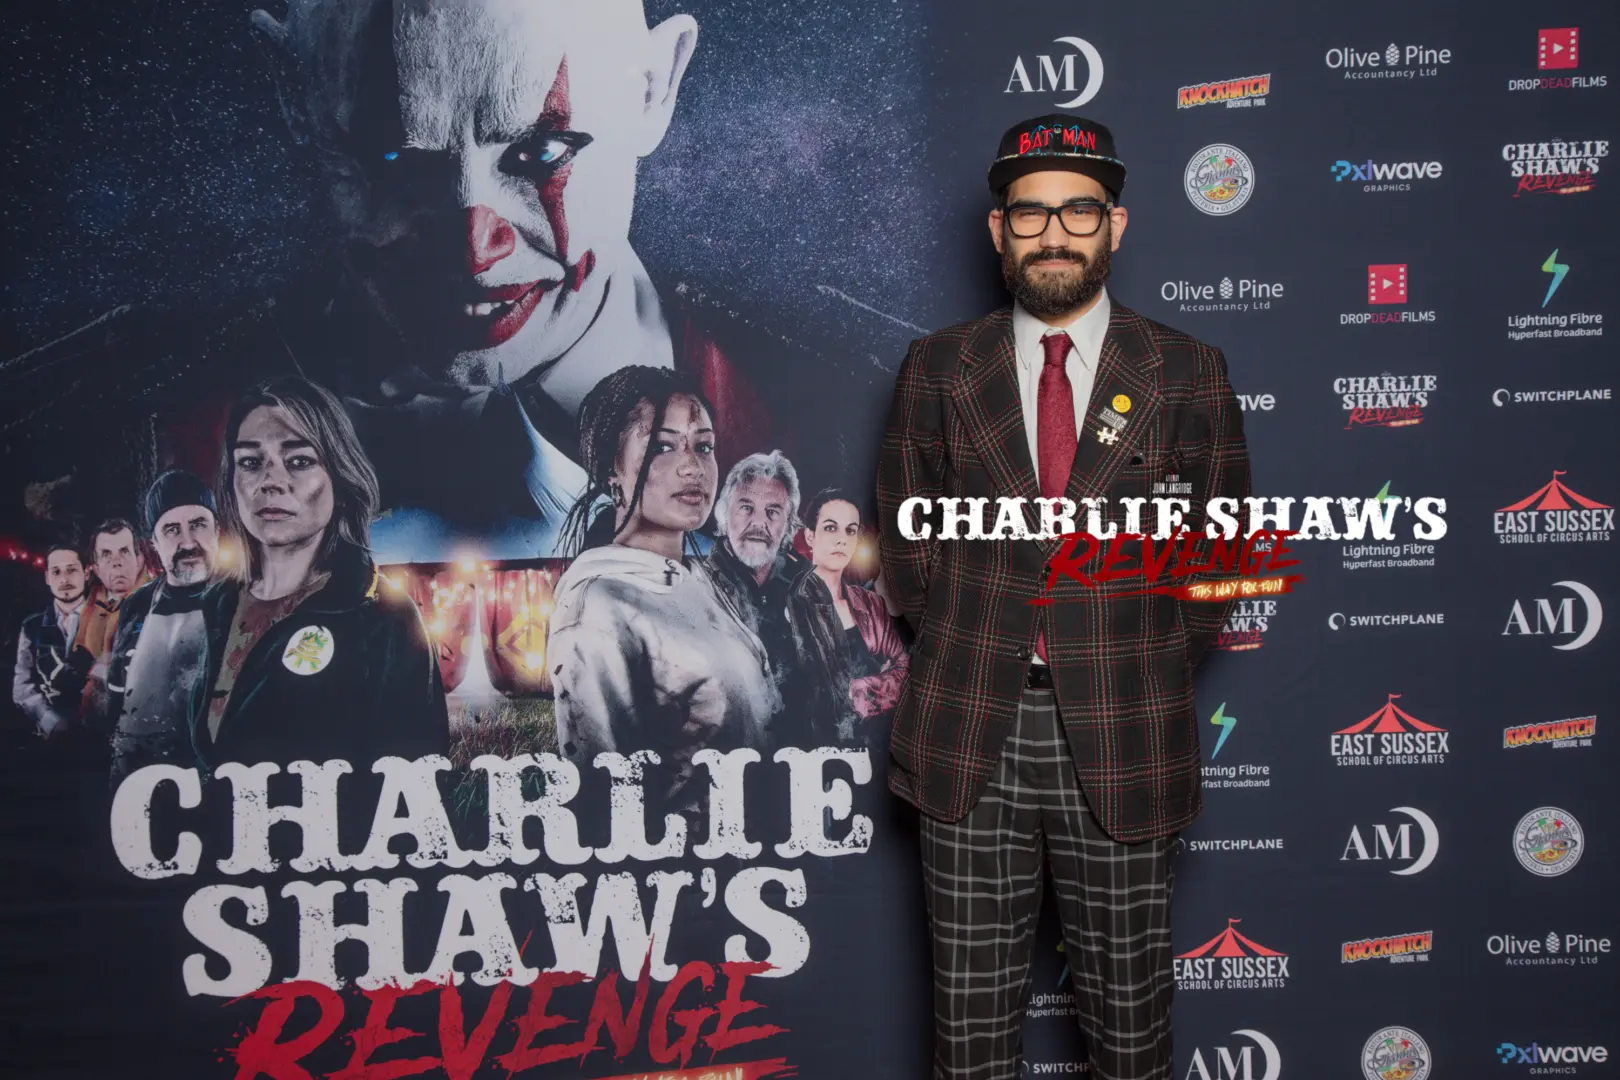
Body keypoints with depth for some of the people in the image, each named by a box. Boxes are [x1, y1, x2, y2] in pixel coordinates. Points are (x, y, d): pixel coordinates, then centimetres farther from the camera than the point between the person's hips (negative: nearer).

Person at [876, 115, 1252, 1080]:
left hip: (1121, 747, -1)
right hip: (971, 742, 1)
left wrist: (1147, 671, 4)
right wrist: (968, 655, 7)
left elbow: (1221, 551, 7)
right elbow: (909, 539, 11)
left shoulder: (1187, 375, 1)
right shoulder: (939, 372, 5)